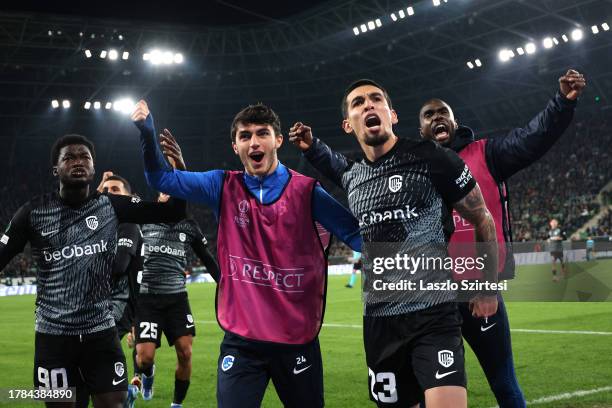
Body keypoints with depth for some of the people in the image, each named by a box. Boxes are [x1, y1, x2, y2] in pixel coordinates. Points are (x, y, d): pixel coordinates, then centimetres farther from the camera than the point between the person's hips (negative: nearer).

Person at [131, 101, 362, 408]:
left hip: (297, 339, 0)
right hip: (240, 341, 1)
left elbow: (356, 234, -6)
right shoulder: (224, 187, 2)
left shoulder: (306, 191, -4)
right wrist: (147, 133, -13)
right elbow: (162, 179, 3)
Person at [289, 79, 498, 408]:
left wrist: (488, 288, 5)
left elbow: (482, 220, 4)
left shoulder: (431, 159, -6)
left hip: (432, 315, -5)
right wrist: (311, 147, 20)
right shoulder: (351, 176, 9)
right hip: (379, 320, 5)